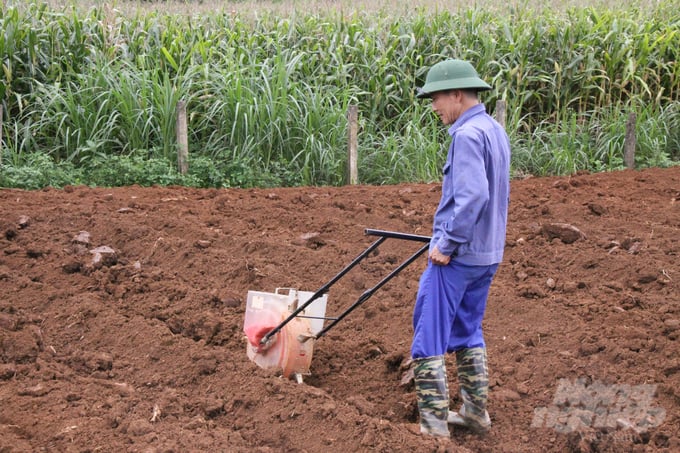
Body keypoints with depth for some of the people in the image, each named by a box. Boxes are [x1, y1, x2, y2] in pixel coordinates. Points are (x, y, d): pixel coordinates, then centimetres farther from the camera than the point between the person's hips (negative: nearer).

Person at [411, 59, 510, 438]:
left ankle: (434, 423, 2)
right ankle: (476, 411, 26)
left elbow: (472, 197, -28)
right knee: (468, 332, 20)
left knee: (430, 336, -1)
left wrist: (447, 244, -19)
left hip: (457, 255, -10)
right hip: (487, 253, 10)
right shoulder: (495, 131, 11)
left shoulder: (467, 135, -18)